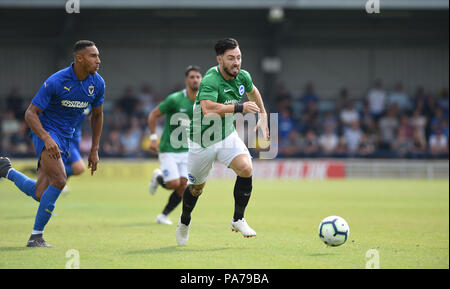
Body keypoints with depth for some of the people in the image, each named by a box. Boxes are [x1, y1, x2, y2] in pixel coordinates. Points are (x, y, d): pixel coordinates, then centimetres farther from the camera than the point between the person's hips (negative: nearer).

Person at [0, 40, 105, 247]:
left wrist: (94, 150, 12)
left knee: (40, 195, 0)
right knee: (59, 180, -26)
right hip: (46, 132, -6)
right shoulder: (56, 82, -20)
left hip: (65, 139, 6)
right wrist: (47, 139, -32)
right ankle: (36, 236, -13)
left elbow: (97, 115, 14)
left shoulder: (97, 83, -3)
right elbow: (30, 114, -16)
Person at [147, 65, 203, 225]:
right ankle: (158, 177, 21)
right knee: (174, 184, -13)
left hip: (186, 151, 5)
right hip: (168, 150, -5)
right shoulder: (175, 99, -14)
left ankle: (163, 216, 14)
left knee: (183, 187, -4)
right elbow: (153, 115, -5)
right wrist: (153, 138, -11)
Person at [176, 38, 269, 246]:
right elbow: (208, 108, -45)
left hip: (227, 135, 5)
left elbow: (253, 92, 21)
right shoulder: (210, 81, -27)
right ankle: (184, 222, 41)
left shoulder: (243, 77, -5)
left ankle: (238, 220, -5)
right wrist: (239, 108, -43)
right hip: (202, 140, -5)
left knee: (246, 169, -21)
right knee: (196, 187, 11)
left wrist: (263, 116, 19)